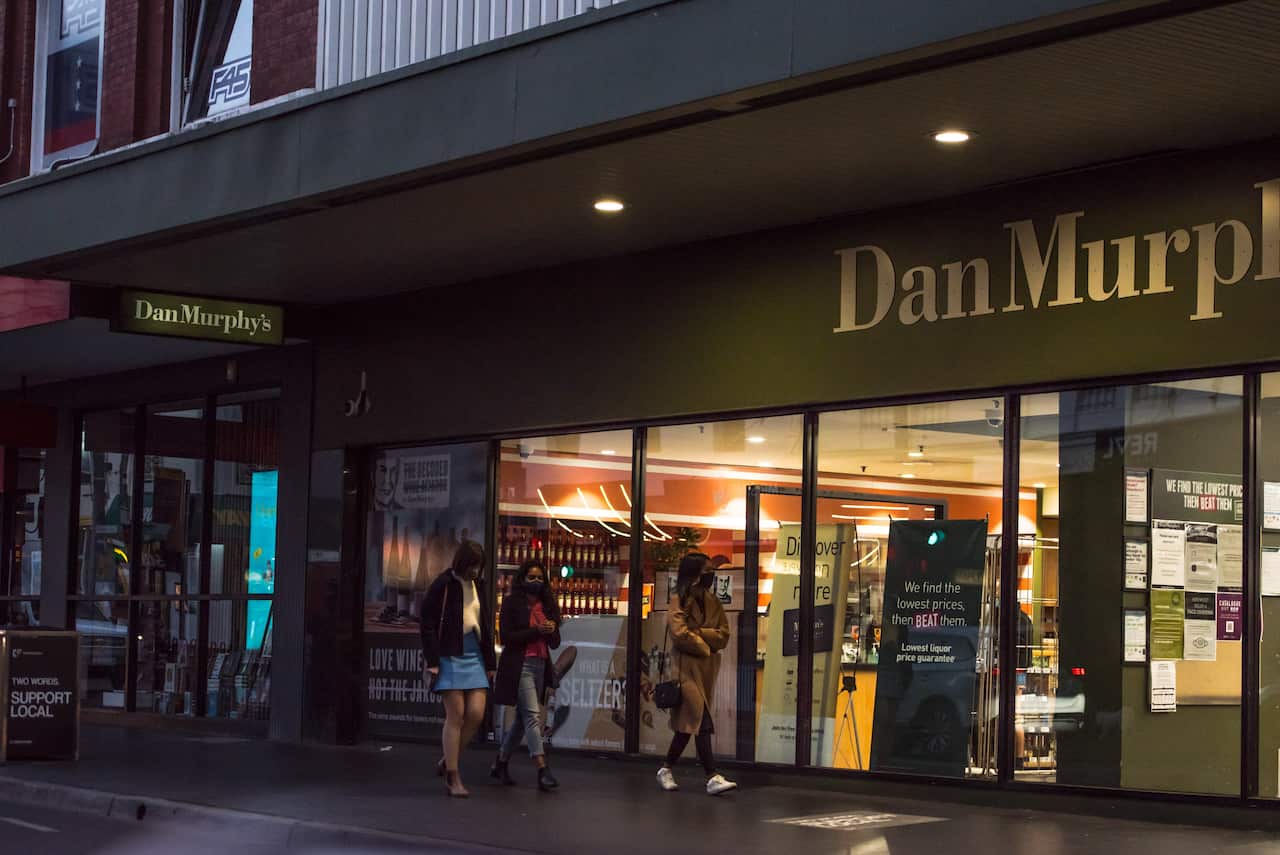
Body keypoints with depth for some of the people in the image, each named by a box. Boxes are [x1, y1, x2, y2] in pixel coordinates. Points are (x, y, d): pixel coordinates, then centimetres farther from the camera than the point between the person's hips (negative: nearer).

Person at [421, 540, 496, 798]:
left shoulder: (477, 587, 13)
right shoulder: (443, 585, -5)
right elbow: (428, 624, -7)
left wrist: (490, 664, 18)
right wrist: (432, 661, -13)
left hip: (474, 655, 6)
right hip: (450, 655, -6)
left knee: (476, 714, -3)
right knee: (456, 716, -6)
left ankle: (448, 762, 16)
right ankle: (452, 777, 1)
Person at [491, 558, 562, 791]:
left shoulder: (546, 607, 15)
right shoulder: (511, 604, -2)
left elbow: (555, 643, 15)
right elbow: (506, 637, -11)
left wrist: (551, 630, -8)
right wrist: (536, 631, -16)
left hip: (540, 666, 7)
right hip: (519, 665, -7)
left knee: (523, 719, 11)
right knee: (533, 715, -15)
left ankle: (501, 763, 25)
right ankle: (542, 771, -21)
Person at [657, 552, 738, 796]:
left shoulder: (713, 602, 14)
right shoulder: (680, 601, -5)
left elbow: (723, 636, 5)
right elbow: (680, 633, -17)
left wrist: (697, 633, -9)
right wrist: (705, 644, -4)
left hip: (707, 668, 7)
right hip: (687, 666, -7)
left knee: (689, 722, 11)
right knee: (701, 721, -14)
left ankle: (667, 769, 24)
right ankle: (712, 777, -19)